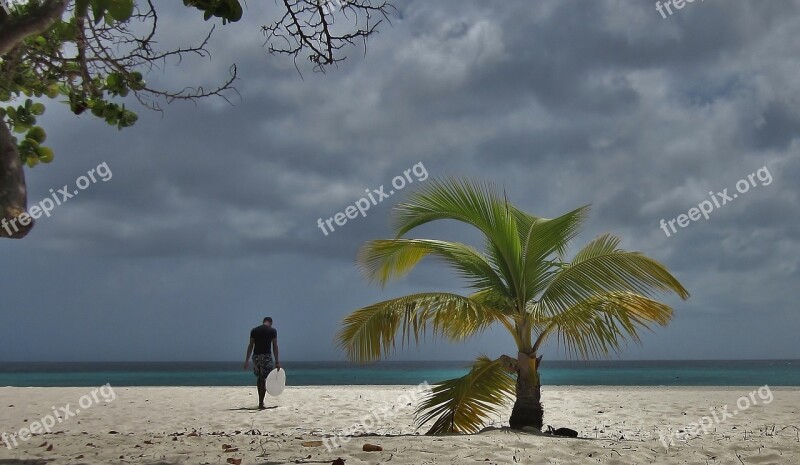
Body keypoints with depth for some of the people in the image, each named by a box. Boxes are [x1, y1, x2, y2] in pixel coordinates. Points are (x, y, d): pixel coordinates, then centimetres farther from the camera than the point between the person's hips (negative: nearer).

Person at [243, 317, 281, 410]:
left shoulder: (254, 330, 11)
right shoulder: (272, 330, 1)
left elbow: (250, 345, 7)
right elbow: (275, 346, -4)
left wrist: (247, 360, 8)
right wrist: (277, 361, -4)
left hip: (256, 356, 4)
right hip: (266, 356, -4)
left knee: (259, 378, 19)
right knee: (264, 379, 0)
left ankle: (261, 401, 26)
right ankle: (261, 403, -5)